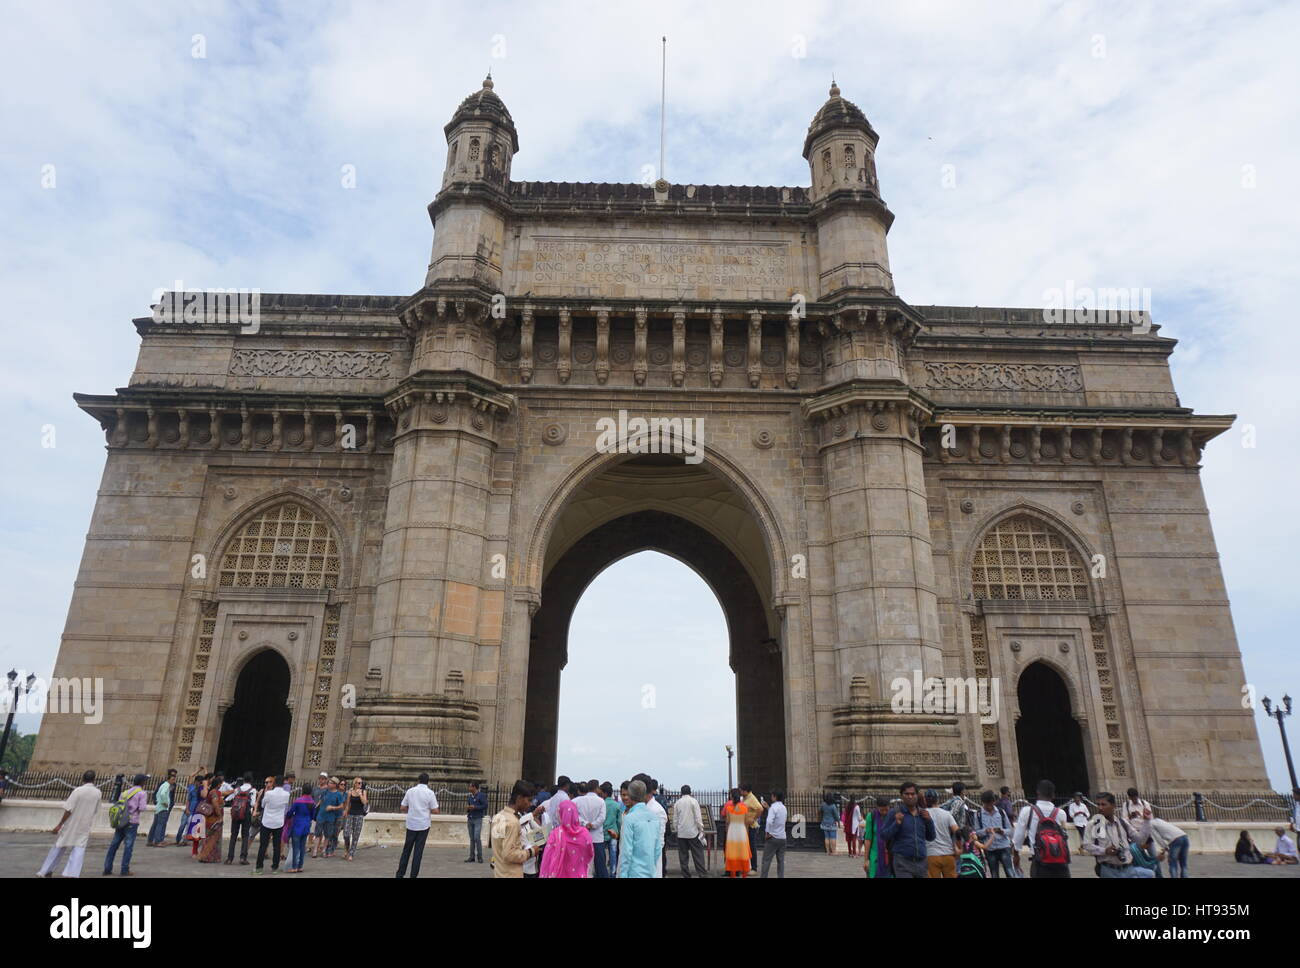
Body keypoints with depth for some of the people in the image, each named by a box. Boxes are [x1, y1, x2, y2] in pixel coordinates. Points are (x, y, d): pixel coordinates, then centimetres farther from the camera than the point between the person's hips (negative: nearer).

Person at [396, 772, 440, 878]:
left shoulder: (410, 791, 2)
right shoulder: (430, 793, -6)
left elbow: (403, 808, 5)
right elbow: (435, 810, -7)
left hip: (411, 824, 2)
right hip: (423, 825, -2)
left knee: (406, 849, 14)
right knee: (418, 850, 3)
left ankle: (400, 873, 15)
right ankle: (413, 875, 3)